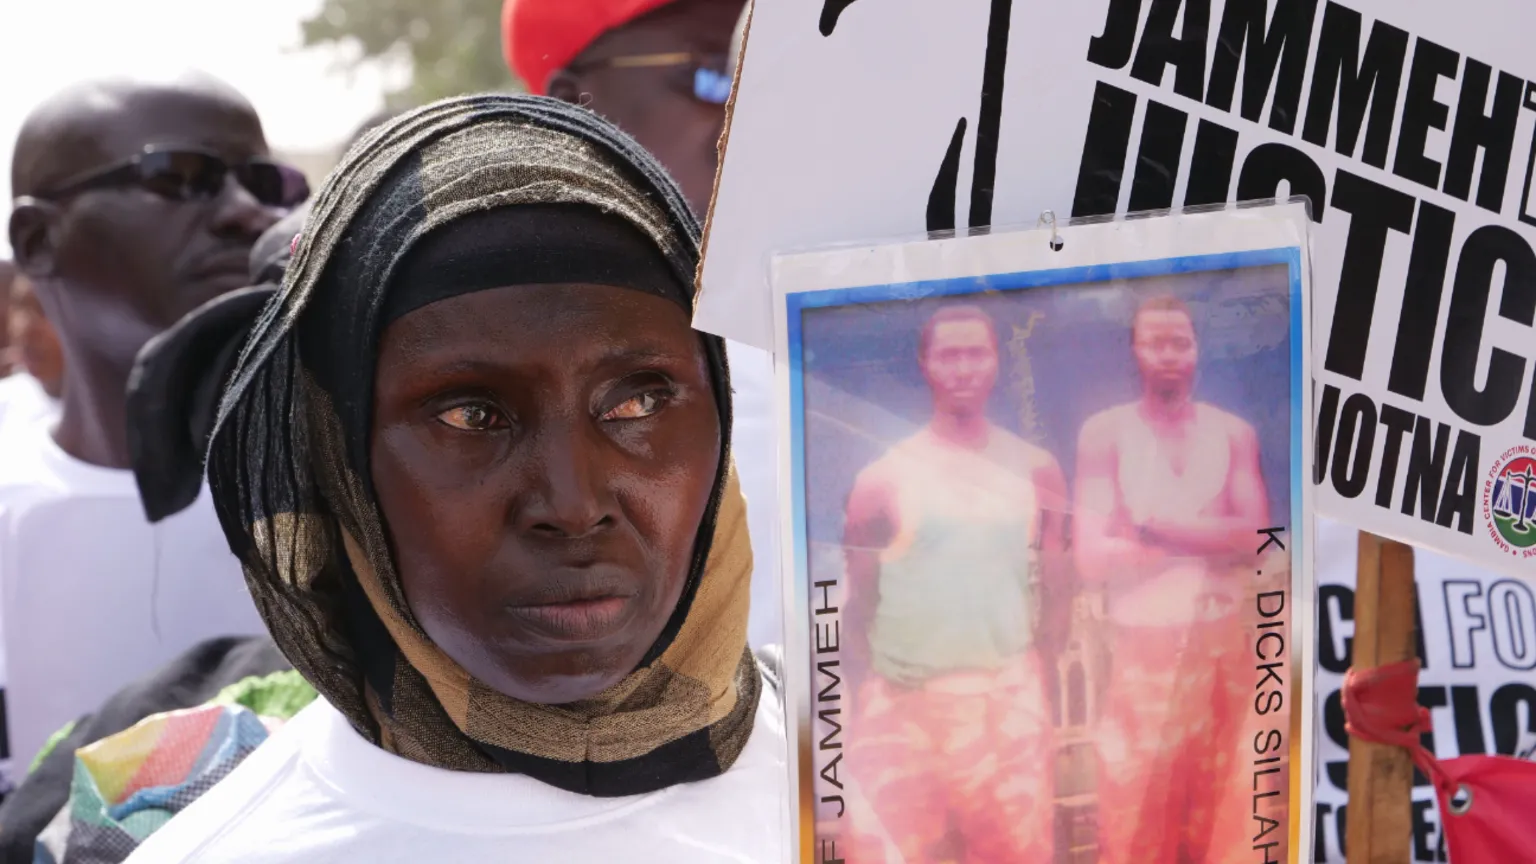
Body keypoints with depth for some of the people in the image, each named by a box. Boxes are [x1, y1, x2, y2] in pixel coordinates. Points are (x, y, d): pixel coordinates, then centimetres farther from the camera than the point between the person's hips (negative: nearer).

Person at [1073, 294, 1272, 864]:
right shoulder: (1105, 433, -2)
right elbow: (1093, 557, -11)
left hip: (1223, 647, 3)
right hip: (1144, 648, -2)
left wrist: (1156, 526, -13)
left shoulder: (1233, 433, 6)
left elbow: (1257, 536, -7)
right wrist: (1211, 540, -8)